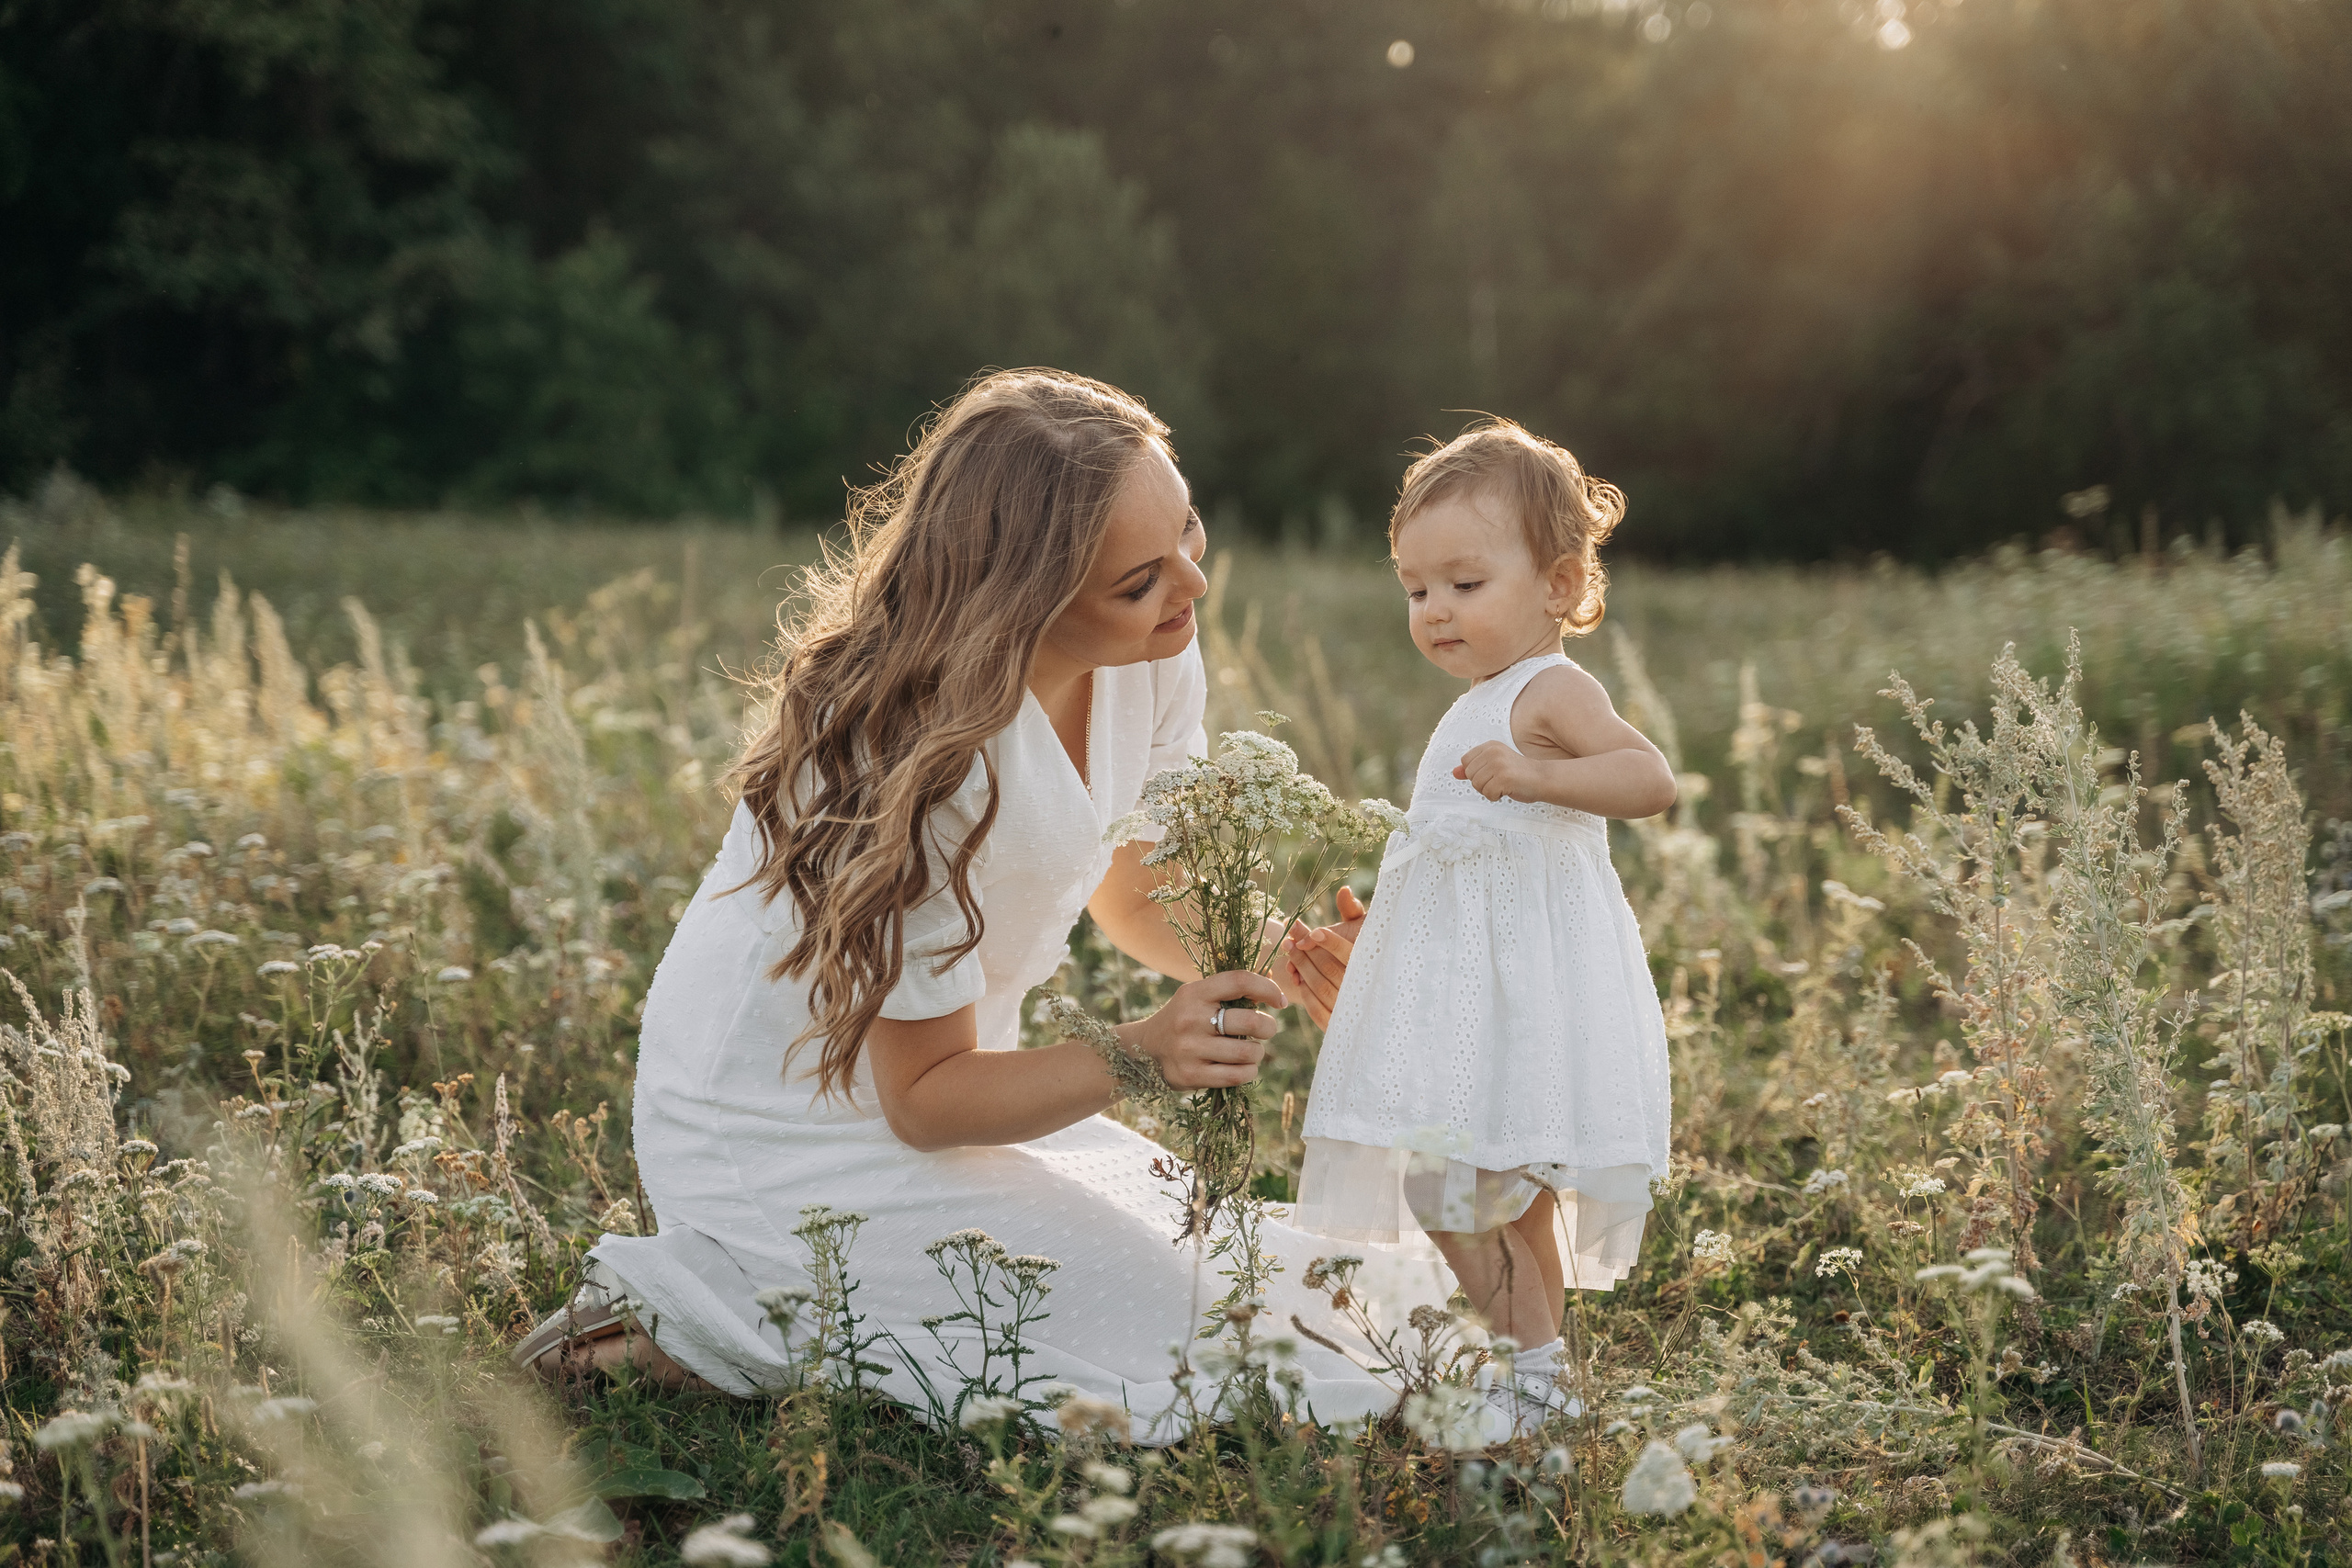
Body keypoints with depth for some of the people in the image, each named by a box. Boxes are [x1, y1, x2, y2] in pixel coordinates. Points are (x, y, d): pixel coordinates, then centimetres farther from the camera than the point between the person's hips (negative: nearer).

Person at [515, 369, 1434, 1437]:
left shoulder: (1152, 653, -10)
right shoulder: (916, 758, -32)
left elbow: (1135, 888, 6)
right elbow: (924, 1099, -22)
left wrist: (1268, 961, -15)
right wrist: (1141, 1055, -37)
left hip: (936, 1077, 9)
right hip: (786, 1136, -8)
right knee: (1176, 1369, -16)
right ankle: (693, 1320, -5)